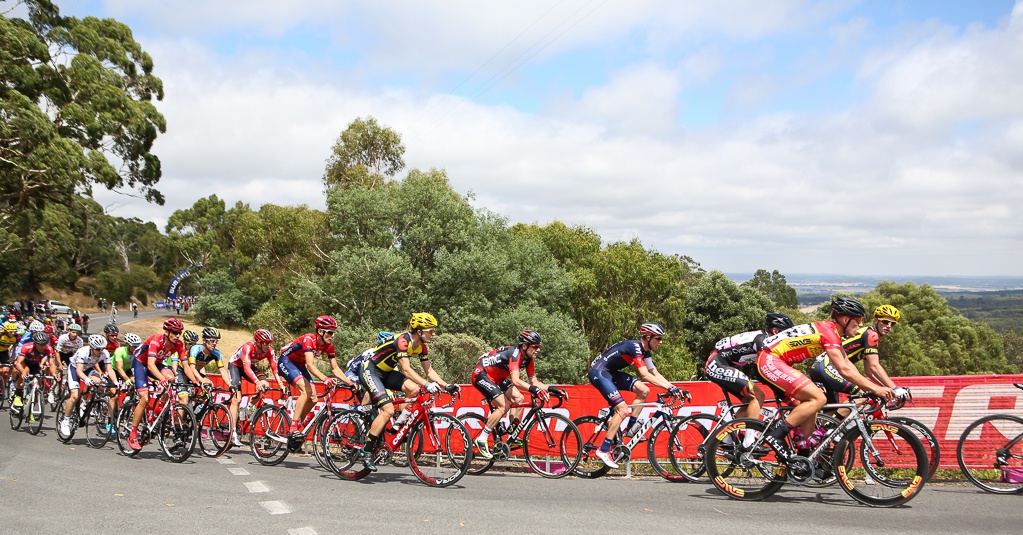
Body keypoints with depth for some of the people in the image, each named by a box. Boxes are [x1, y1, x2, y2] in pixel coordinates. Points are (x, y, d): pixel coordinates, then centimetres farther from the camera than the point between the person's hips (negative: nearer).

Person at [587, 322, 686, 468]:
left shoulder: (645, 351, 7)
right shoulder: (635, 347, -21)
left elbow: (655, 374, 8)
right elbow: (645, 375, -28)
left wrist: (674, 387, -3)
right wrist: (669, 387, -31)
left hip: (611, 372, 9)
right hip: (598, 371, -9)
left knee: (644, 391, -2)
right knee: (622, 409, -18)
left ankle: (631, 428, 6)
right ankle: (603, 450, -14)